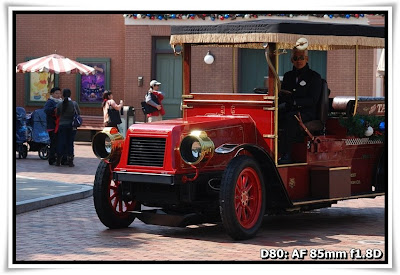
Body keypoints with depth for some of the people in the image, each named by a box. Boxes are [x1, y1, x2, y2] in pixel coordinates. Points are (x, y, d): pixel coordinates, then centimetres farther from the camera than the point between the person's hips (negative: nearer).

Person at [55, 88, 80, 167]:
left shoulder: (59, 104, -6)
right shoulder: (74, 104, -7)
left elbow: (57, 114, 0)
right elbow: (79, 113, 4)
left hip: (62, 126, 0)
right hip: (71, 126, 0)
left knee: (61, 143, 6)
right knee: (70, 143, 5)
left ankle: (58, 161, 5)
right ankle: (70, 161, 5)